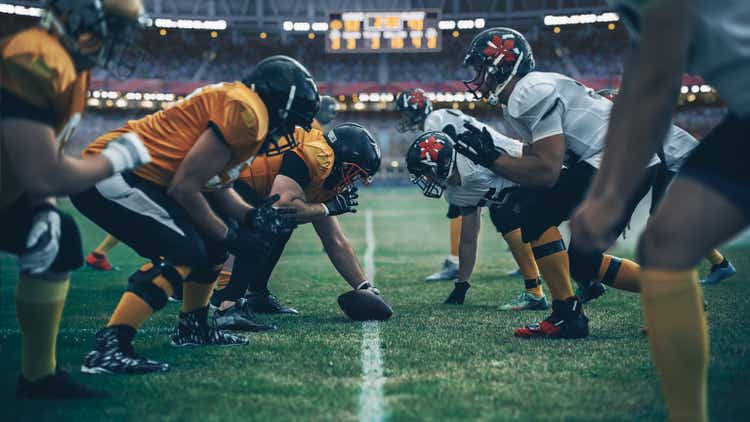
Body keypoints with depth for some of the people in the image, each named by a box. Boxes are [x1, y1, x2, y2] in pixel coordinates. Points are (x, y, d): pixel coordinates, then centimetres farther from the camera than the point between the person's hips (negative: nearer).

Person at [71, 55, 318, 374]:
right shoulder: (245, 113, -16)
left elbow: (214, 183, 17)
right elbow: (184, 187, -19)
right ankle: (107, 350, -22)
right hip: (109, 177, -10)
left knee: (213, 242, 15)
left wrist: (252, 217, 2)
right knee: (185, 252, -18)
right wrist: (228, 234, -8)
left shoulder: (242, 106, 15)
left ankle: (193, 327, 29)